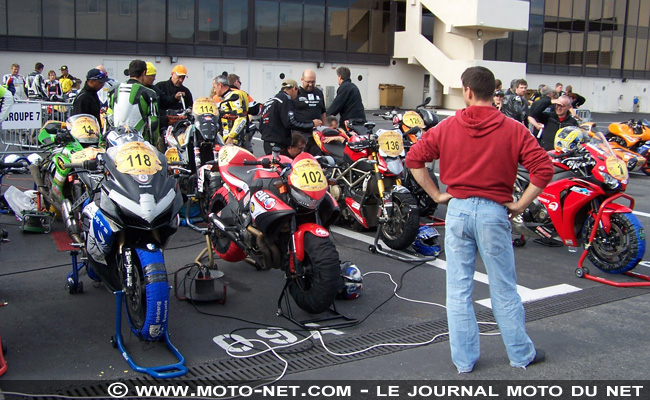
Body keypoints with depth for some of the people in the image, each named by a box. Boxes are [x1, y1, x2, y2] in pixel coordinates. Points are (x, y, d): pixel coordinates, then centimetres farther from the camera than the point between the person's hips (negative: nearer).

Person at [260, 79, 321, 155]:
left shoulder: (269, 100, 21)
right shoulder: (286, 99, -8)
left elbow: (261, 127, 22)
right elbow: (290, 123, -18)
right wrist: (312, 124, -10)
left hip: (267, 143, 10)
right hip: (279, 145, -10)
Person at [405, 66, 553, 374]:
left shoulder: (447, 127, -1)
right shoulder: (513, 130, -6)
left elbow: (414, 158, 0)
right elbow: (544, 168, -13)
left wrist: (437, 195, 4)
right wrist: (519, 205, -5)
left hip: (458, 210, 1)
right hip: (493, 212, -1)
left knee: (458, 290, 10)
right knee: (504, 290, 12)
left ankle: (464, 359, 18)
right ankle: (521, 354, 26)